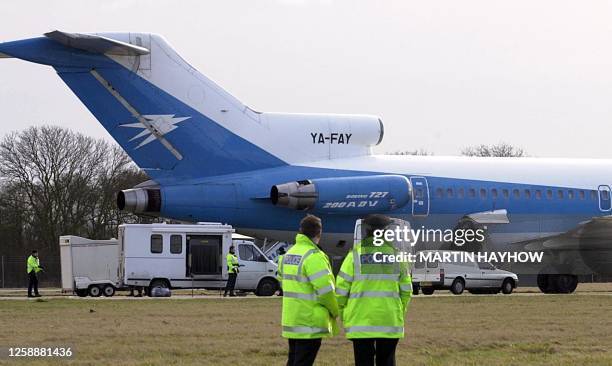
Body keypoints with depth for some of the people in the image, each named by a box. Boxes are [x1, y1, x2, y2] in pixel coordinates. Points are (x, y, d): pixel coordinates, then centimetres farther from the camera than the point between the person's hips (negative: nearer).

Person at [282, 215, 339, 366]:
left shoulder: (288, 254, 10)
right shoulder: (314, 256, -18)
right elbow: (325, 289, -20)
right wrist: (335, 311, -5)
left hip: (291, 319, 9)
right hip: (310, 323, -8)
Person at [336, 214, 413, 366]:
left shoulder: (355, 255, -3)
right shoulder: (396, 255, 3)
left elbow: (341, 289, -3)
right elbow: (406, 290, 7)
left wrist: (344, 315, 10)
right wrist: (400, 312, 21)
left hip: (360, 322, -2)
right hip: (389, 322, 2)